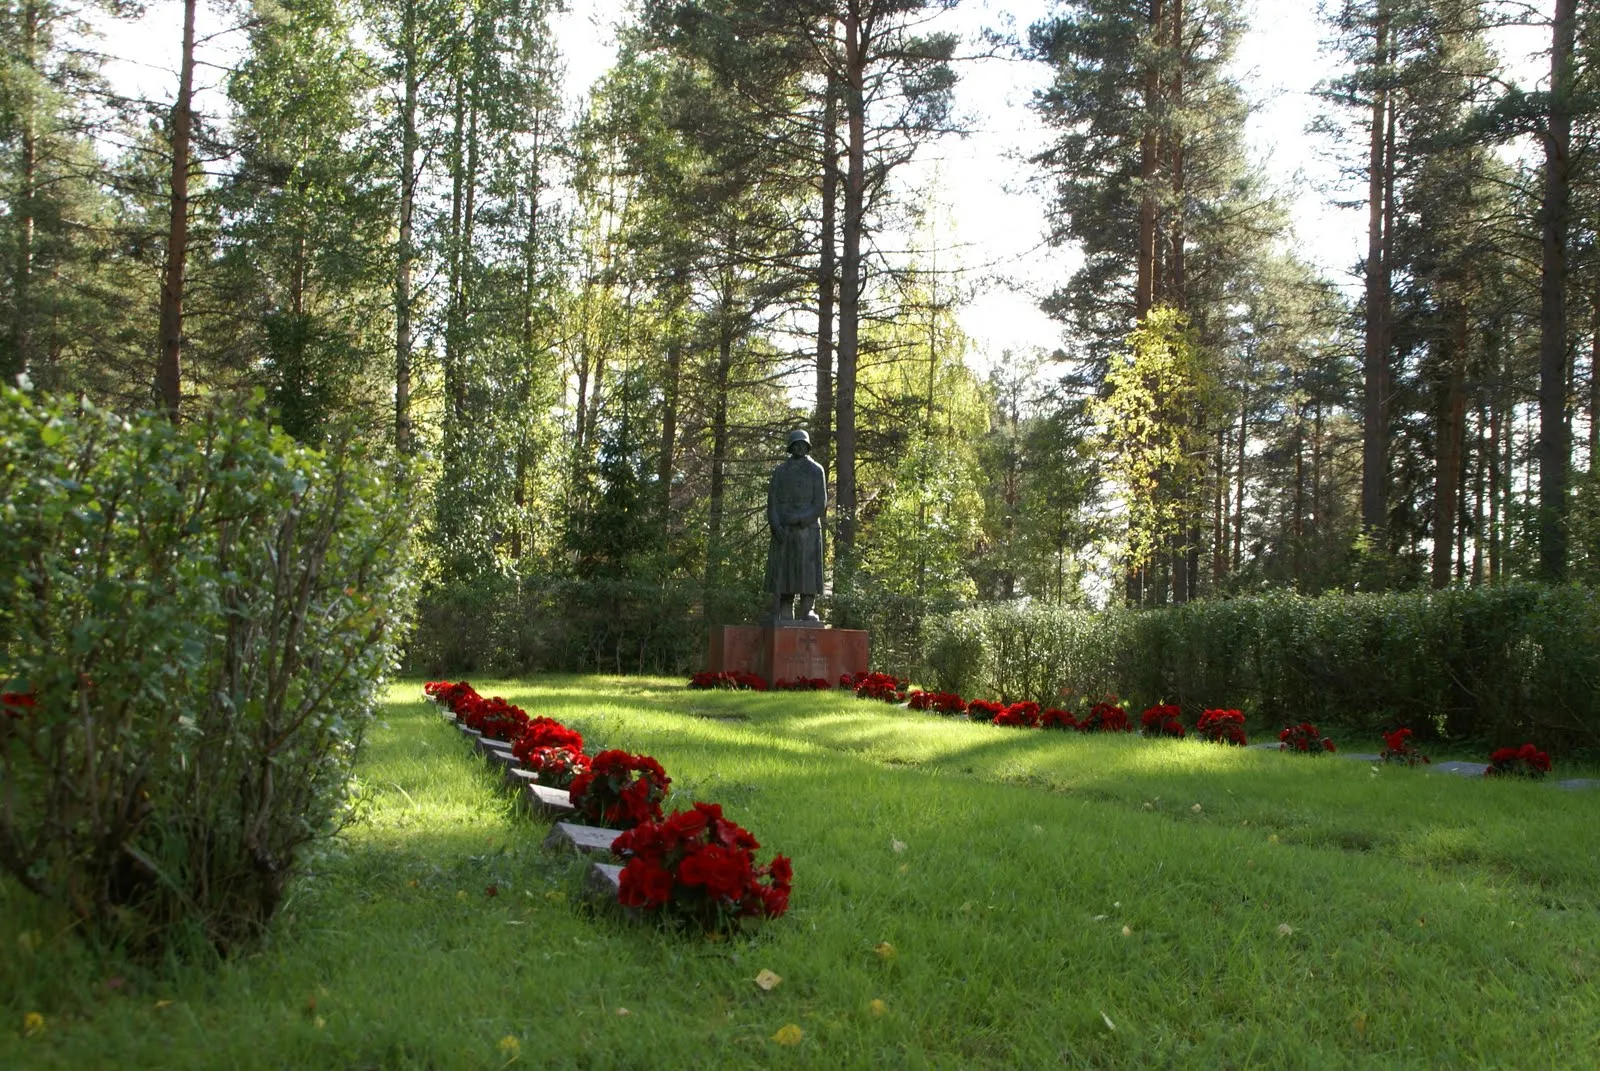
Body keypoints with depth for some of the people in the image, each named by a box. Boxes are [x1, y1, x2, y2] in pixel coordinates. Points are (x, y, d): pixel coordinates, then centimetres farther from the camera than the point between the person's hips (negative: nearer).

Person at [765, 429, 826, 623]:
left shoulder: (816, 471, 3)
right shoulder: (780, 471, 11)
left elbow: (820, 504, -3)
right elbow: (772, 501, 5)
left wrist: (799, 519, -15)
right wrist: (776, 526, -11)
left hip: (807, 529, -2)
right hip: (783, 532, 2)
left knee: (807, 571, -9)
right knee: (783, 571, -1)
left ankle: (807, 612, -11)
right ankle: (785, 614, 0)